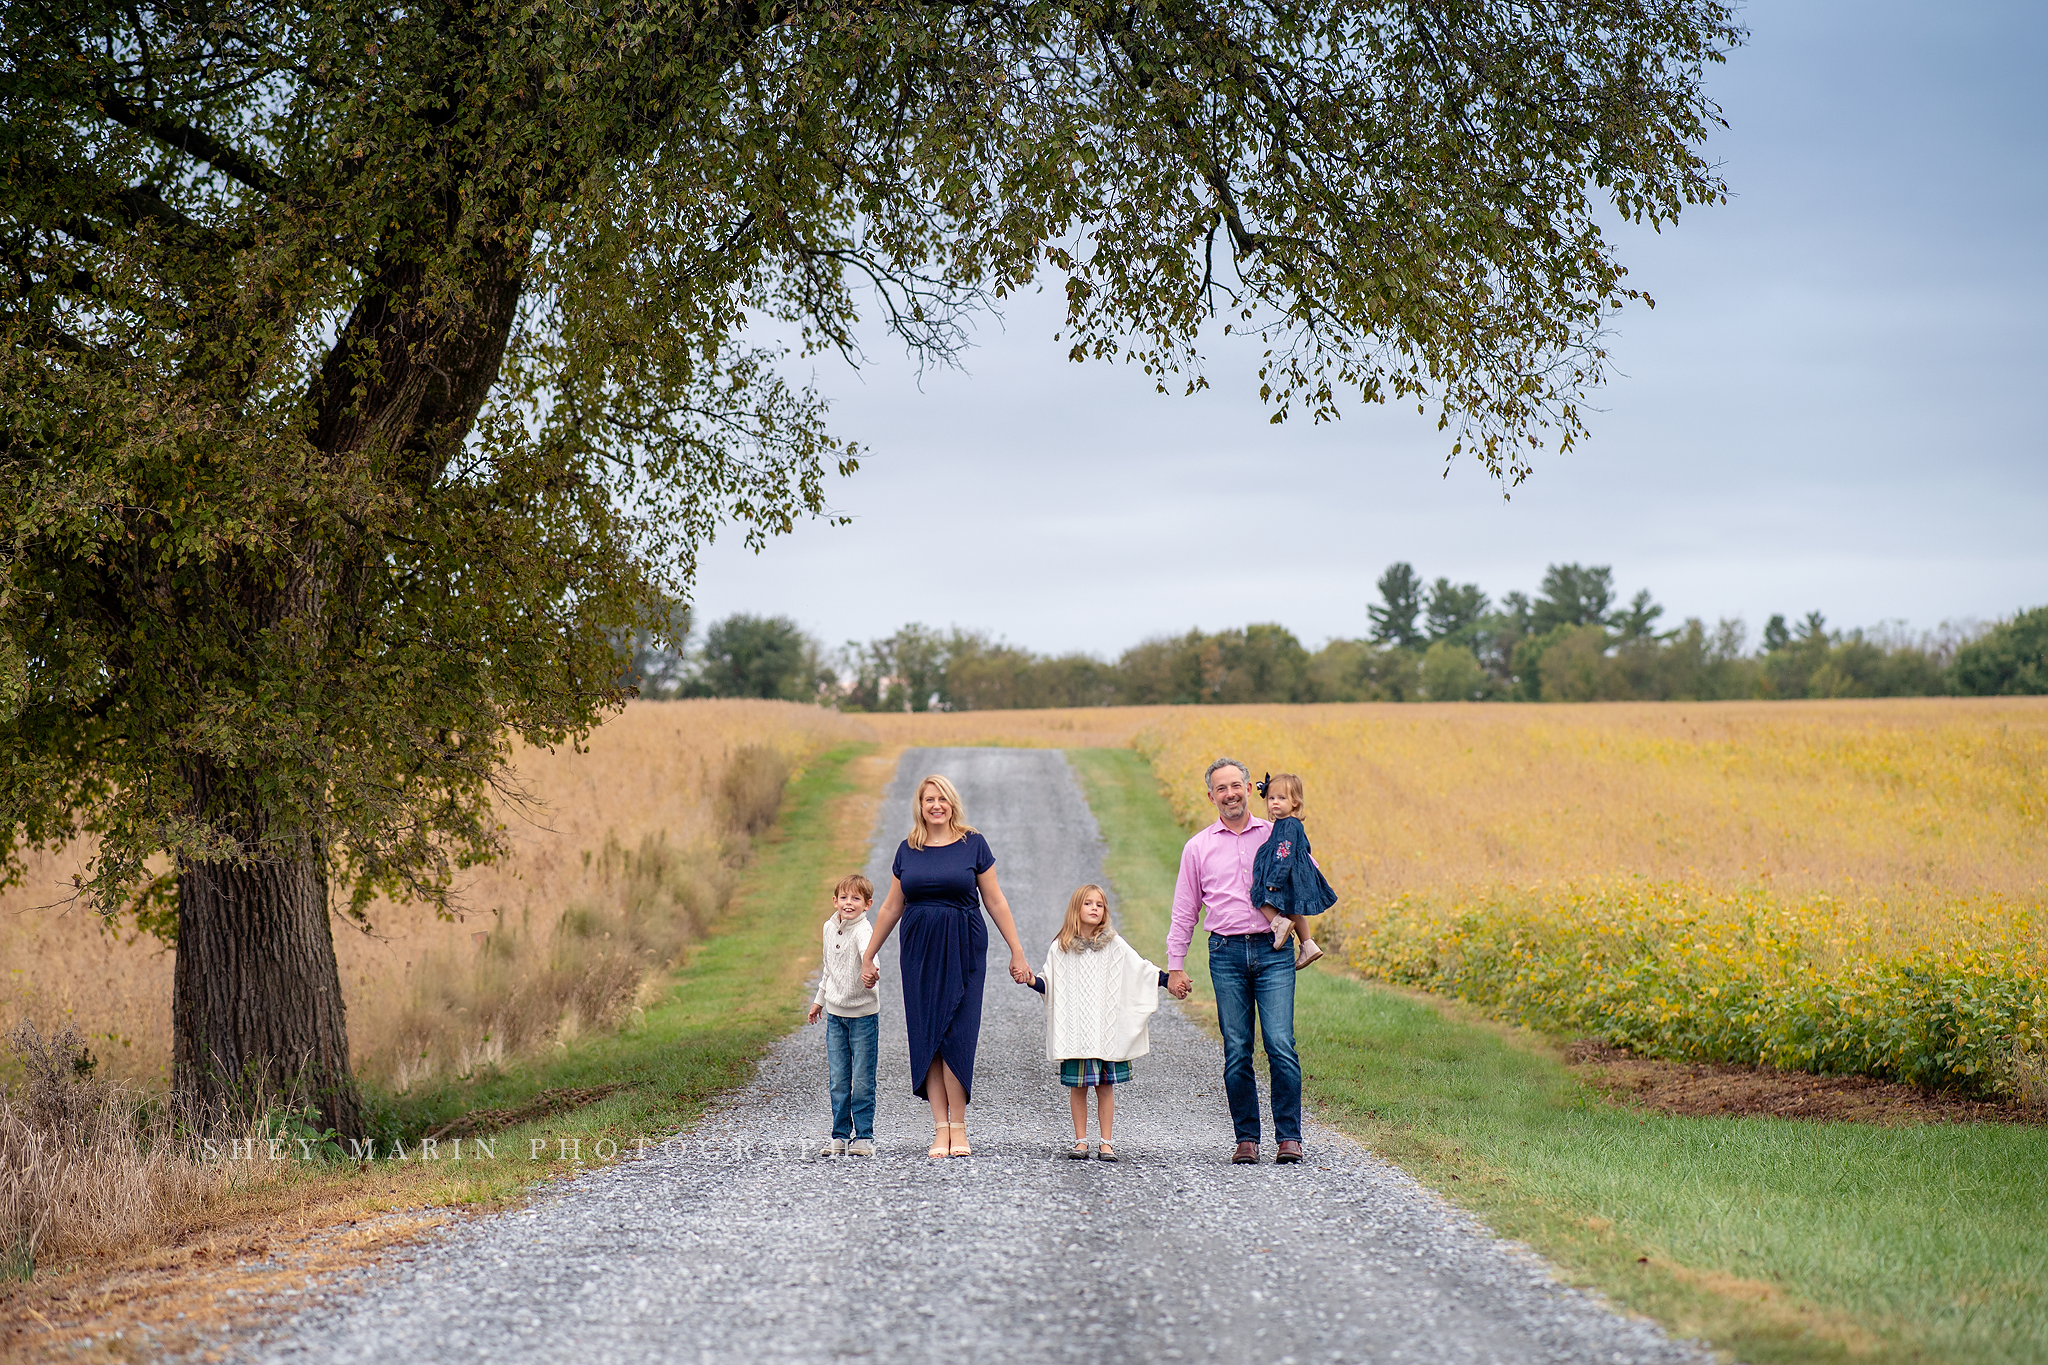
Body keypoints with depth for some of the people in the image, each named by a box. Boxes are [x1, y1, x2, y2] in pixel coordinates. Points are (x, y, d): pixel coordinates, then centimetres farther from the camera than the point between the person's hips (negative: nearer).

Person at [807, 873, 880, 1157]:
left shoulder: (862, 930, -14)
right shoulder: (830, 928, 8)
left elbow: (869, 952, -37)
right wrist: (819, 1000, 29)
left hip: (863, 1013, -6)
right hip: (835, 1013, 6)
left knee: (862, 1080, -3)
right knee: (838, 1080, 6)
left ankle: (864, 1135, 7)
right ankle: (840, 1136, 14)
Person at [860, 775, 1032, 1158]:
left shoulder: (973, 844, 1)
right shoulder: (908, 850, 8)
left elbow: (995, 901, 4)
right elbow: (891, 907, 15)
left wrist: (1017, 952, 2)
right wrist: (868, 956, 16)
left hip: (963, 950, -3)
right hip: (919, 950, 3)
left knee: (956, 1036, -9)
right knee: (926, 1037, -1)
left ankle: (958, 1127, -1)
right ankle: (941, 1128, 1)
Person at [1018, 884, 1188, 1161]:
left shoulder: (1114, 945, 7)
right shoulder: (1060, 949, 7)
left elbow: (1141, 970, 9)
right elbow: (1049, 985, 10)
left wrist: (1167, 979, -1)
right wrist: (1032, 980, -9)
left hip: (1106, 1029, 0)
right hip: (1074, 1030, 0)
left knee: (1105, 1086, 2)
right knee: (1078, 1086, 1)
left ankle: (1107, 1142, 7)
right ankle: (1080, 1141, 9)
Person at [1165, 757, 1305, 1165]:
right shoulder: (1198, 847, 11)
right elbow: (1184, 912, 13)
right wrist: (1175, 966, 9)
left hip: (1273, 951, -1)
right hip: (1226, 954, 1)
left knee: (1281, 1046, -10)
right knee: (1236, 1053, 0)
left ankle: (1289, 1137, -5)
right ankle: (1247, 1139, 7)